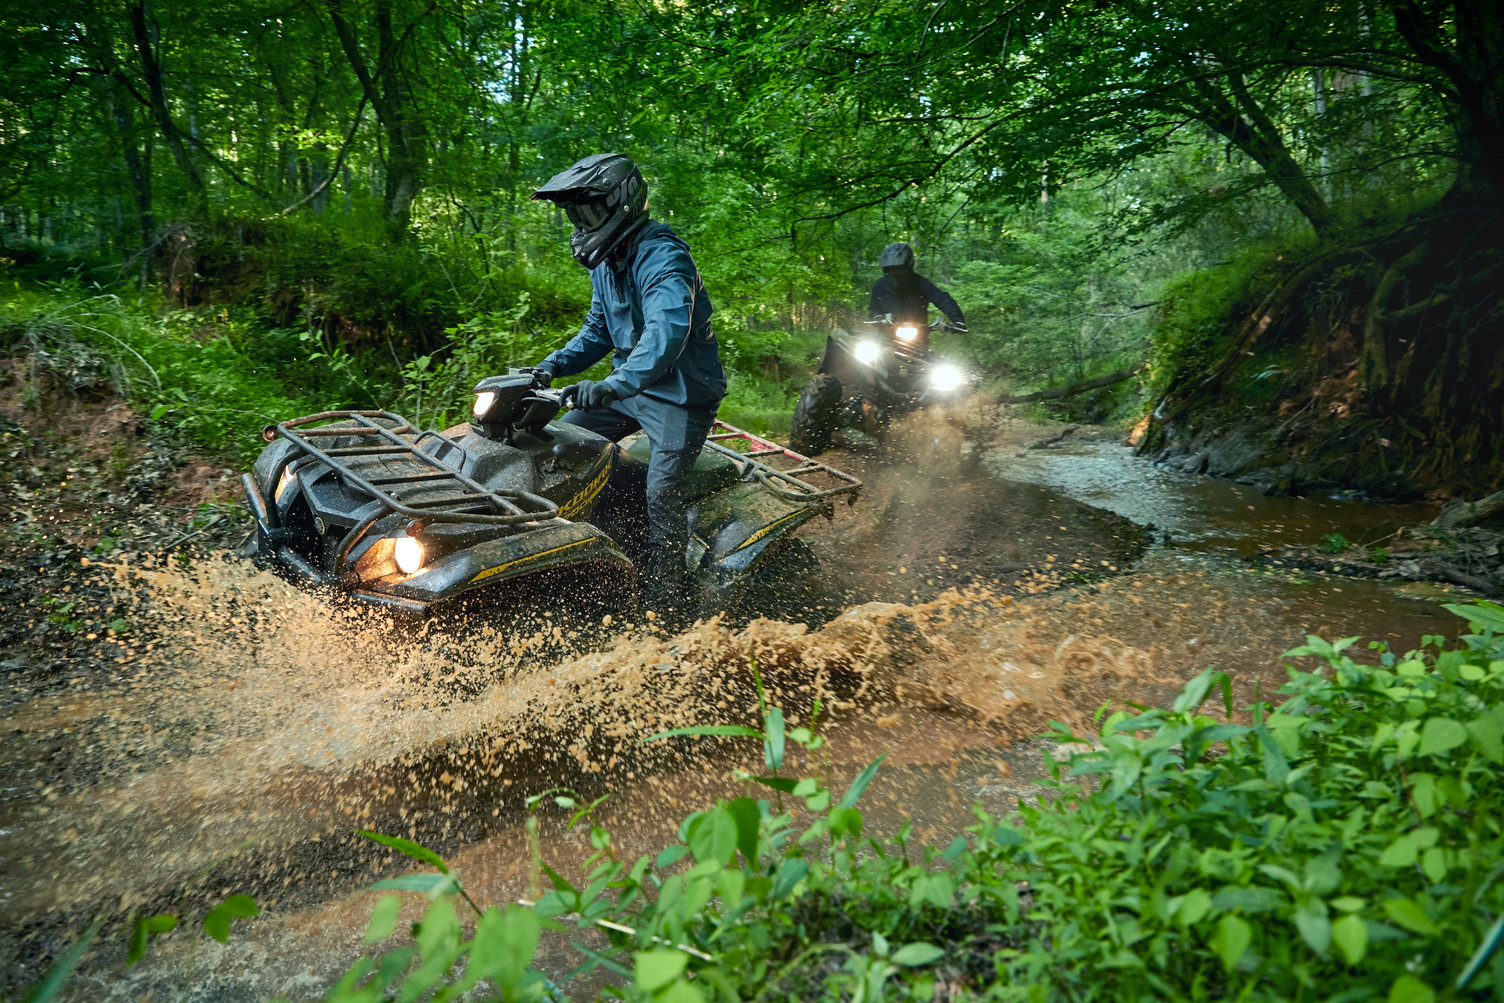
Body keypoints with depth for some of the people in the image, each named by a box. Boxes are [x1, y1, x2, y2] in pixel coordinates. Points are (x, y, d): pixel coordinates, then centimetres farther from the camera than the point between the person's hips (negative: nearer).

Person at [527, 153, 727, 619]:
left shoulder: (663, 257, -22)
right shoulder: (606, 261, 9)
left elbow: (668, 330, -40)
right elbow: (597, 330, 19)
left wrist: (616, 384, -53)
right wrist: (552, 366, 3)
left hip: (679, 393, -9)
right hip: (629, 386, 9)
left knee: (661, 497, -19)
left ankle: (664, 613, -10)